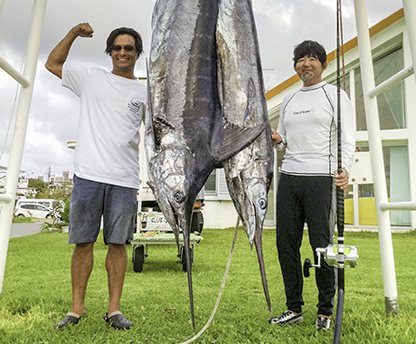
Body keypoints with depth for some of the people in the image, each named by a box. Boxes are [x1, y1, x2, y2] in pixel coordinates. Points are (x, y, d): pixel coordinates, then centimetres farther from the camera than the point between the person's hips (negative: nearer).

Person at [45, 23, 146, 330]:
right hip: (88, 174, 0)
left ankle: (114, 309, 10)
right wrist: (74, 33, 10)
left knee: (118, 243, 2)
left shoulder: (146, 91, 14)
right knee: (83, 242, 3)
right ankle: (77, 308, 14)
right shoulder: (92, 78, 14)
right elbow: (52, 63, 21)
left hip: (125, 179, 0)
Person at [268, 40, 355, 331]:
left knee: (322, 245, -2)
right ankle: (294, 308, 18)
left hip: (321, 178, -5)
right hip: (289, 177, 5)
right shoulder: (289, 100, 20)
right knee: (286, 243, 4)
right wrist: (277, 140, 1)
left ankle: (326, 311, 16)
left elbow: (348, 139, -4)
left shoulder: (336, 95, 5)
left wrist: (345, 169, -22)